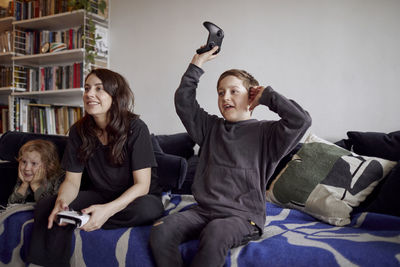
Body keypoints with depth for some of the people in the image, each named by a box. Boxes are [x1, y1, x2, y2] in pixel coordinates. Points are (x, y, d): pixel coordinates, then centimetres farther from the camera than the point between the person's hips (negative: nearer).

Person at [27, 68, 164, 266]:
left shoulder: (135, 128, -19)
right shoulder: (79, 131, -4)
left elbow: (142, 185, -21)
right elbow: (72, 181, -3)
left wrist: (108, 210, -38)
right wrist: (61, 201, -27)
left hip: (133, 198, -3)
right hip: (100, 195, 4)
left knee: (146, 209, -39)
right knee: (44, 208, -20)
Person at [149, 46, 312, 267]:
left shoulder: (264, 133, 0)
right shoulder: (211, 127, 15)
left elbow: (300, 120, -16)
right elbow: (183, 102, 12)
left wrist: (266, 95, -4)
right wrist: (197, 64, 8)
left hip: (244, 216, -4)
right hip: (204, 210, 5)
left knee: (215, 234, -38)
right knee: (161, 230, -23)